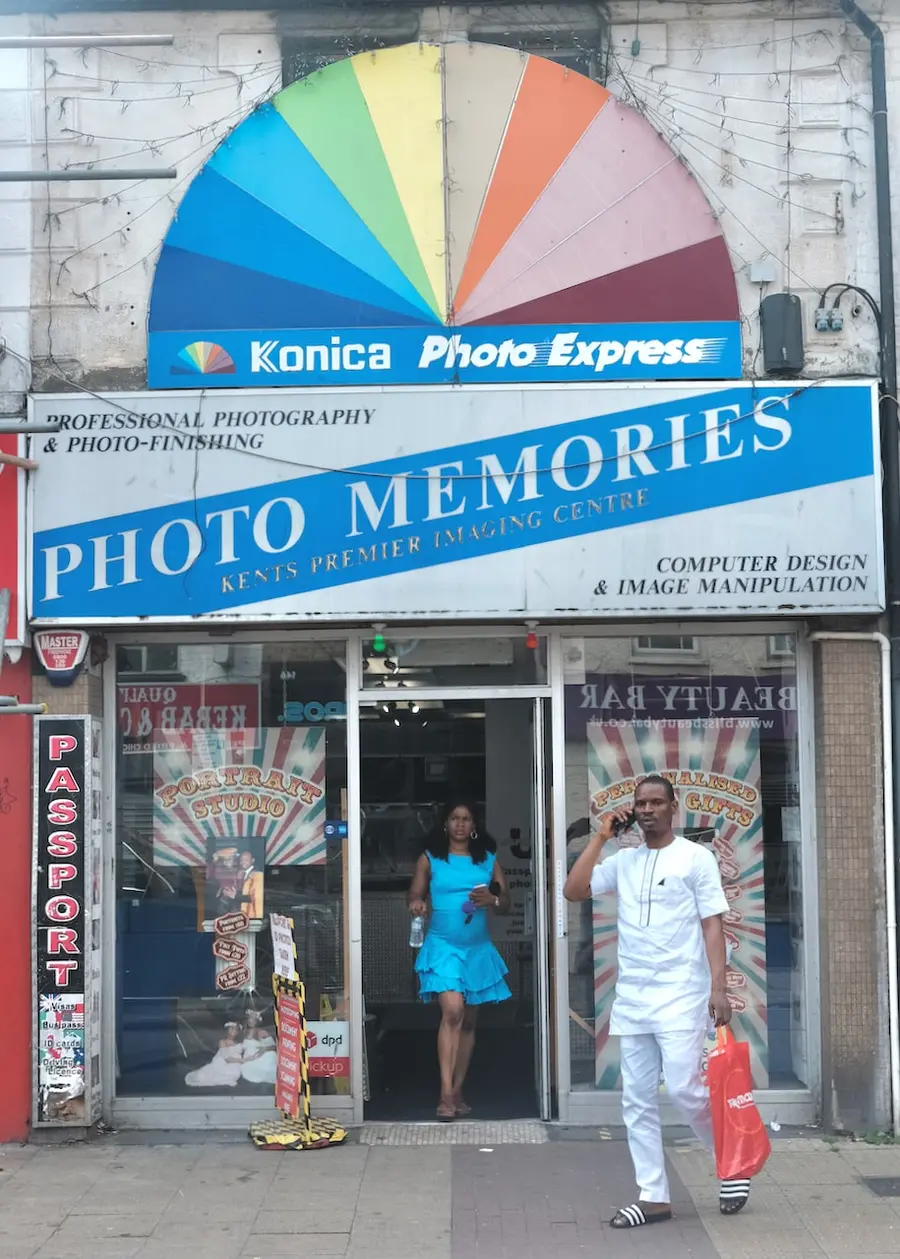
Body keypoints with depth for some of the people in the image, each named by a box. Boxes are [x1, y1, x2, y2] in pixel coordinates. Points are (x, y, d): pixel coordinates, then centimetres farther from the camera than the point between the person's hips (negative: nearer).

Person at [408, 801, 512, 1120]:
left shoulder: (488, 860, 9)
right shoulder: (429, 859, 5)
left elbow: (506, 904, 8)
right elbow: (415, 895, 4)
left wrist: (491, 900, -14)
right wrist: (416, 904, -19)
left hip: (478, 949, 4)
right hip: (443, 946, -4)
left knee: (468, 1020, 9)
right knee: (452, 1011, -20)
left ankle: (457, 1092, 20)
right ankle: (446, 1094, -21)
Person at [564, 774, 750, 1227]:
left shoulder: (696, 857, -1)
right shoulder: (622, 861, 11)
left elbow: (712, 925, -4)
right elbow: (573, 890, 1)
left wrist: (718, 987, -13)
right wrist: (601, 836, 0)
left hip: (680, 995, -5)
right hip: (630, 998, 5)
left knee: (684, 1089, -11)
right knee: (637, 1101, 4)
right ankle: (654, 1196, 11)